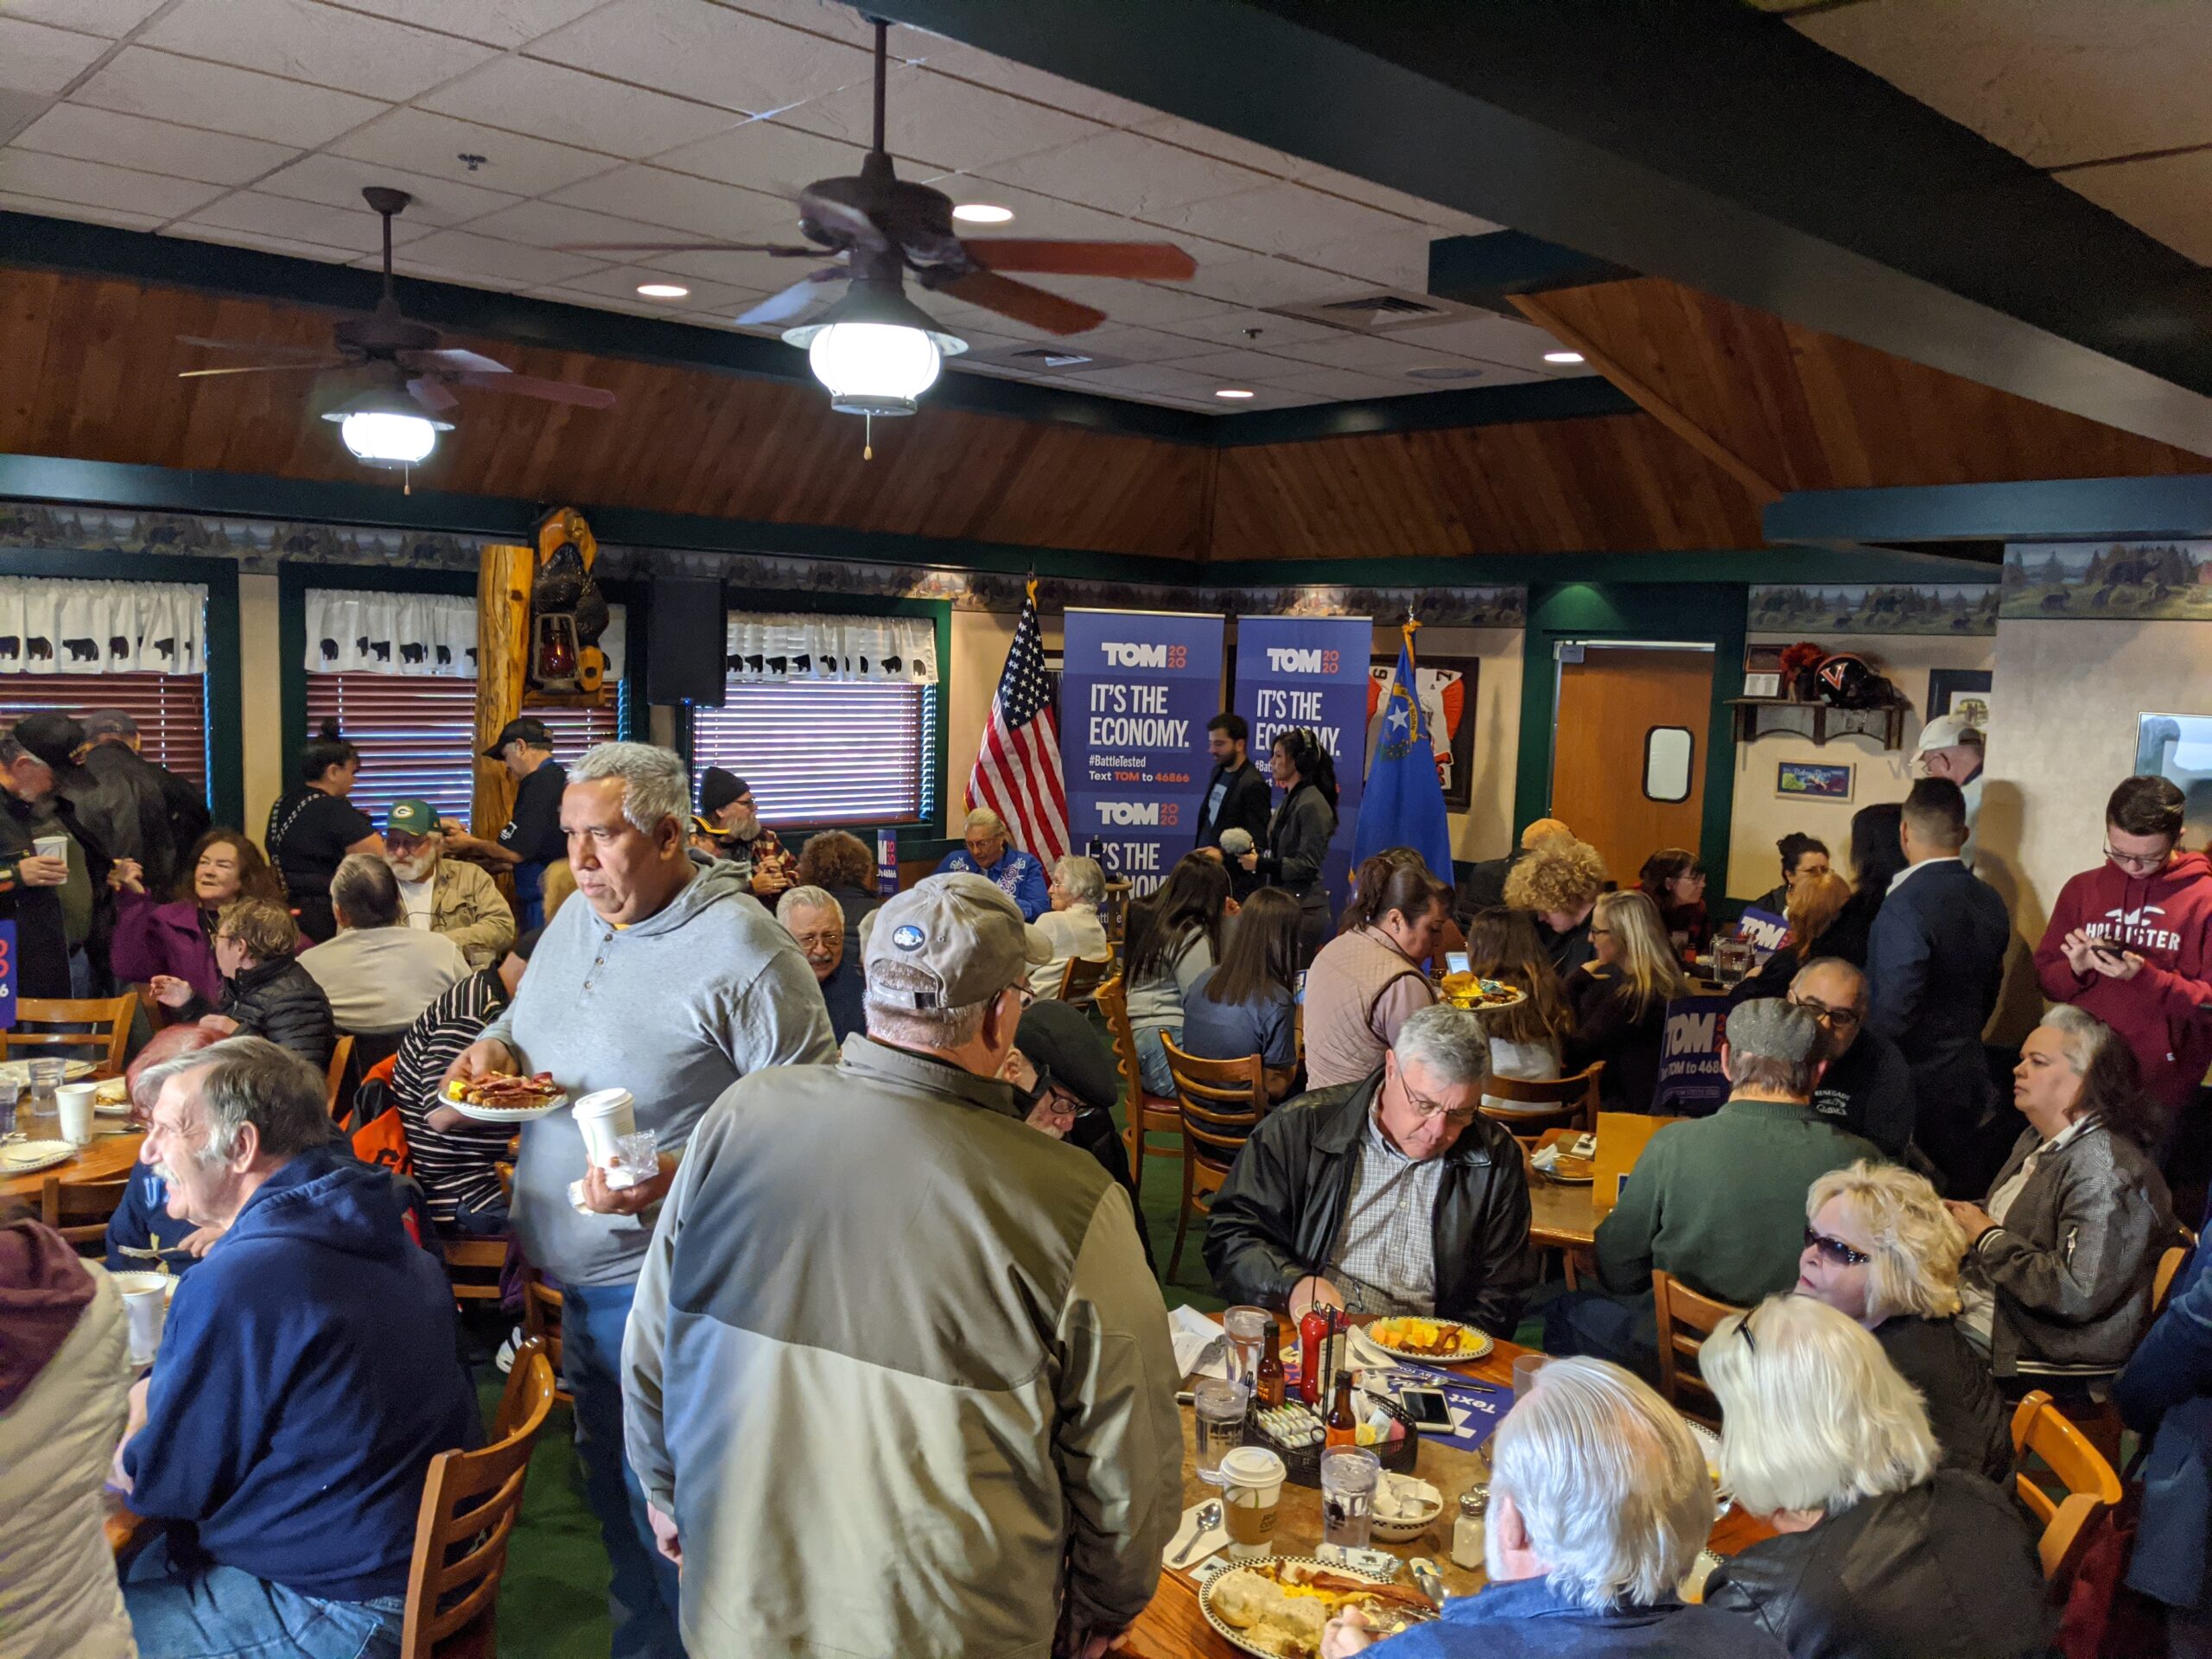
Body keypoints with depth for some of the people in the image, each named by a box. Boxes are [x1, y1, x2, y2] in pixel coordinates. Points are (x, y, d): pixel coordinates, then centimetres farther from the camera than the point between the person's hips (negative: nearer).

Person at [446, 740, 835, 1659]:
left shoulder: (740, 948, -20)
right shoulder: (578, 917, 6)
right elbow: (529, 1012, 22)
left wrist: (678, 1177, -28)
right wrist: (496, 1045, -1)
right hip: (572, 1270, 8)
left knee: (663, 1505, 5)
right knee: (609, 1479, 23)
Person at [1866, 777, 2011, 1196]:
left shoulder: (1907, 905, -20)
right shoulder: (1991, 903, 5)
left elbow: (1893, 1014, -21)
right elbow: (1988, 993, 15)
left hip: (1918, 1087, -7)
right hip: (1969, 1079, 8)